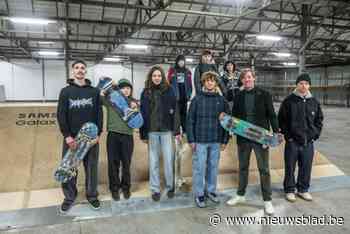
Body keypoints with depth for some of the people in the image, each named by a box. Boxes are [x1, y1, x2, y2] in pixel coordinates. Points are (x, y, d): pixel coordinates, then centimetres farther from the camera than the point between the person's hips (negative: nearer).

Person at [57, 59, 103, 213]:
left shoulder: (94, 91, 6)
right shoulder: (66, 91, 4)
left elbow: (99, 113, 3)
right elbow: (61, 114, -1)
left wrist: (98, 133, -6)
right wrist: (67, 136, -10)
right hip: (71, 137, 0)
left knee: (91, 167, 7)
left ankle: (92, 195, 23)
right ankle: (69, 197, 23)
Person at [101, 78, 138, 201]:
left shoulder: (133, 101, 8)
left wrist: (135, 108, -11)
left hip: (127, 136, 1)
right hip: (113, 135, -1)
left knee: (126, 163, 9)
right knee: (113, 163, 6)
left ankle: (126, 187, 28)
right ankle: (114, 188, 23)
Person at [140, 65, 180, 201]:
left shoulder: (169, 91, 2)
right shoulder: (145, 92, 4)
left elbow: (175, 111, 0)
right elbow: (143, 114, 3)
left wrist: (177, 130, -4)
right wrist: (143, 134, 1)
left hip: (167, 130, -1)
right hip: (152, 131, 1)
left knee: (169, 160, 4)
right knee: (153, 161, 8)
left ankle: (170, 187, 22)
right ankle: (155, 189, 20)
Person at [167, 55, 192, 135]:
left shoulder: (187, 71, 12)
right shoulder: (172, 70, 5)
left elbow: (190, 83, 11)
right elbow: (169, 82, 1)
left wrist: (189, 94, 4)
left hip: (184, 94, 3)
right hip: (175, 95, -3)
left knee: (184, 112, 7)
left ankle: (185, 129, 15)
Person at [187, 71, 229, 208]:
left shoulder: (221, 100, 4)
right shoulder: (197, 99, -1)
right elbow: (190, 120, -2)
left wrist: (225, 140, 3)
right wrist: (191, 139, -7)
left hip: (216, 141, 2)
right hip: (200, 140, -2)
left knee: (213, 167, 13)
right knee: (199, 168, 3)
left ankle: (211, 190, 30)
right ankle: (199, 194, 18)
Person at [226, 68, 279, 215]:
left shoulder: (264, 95, -2)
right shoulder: (238, 96, 5)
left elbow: (271, 115, -2)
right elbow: (234, 116, 10)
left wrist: (276, 132, -12)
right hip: (243, 137, 3)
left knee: (264, 169, 4)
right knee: (243, 167, 16)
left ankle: (267, 200, 17)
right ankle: (240, 195, 32)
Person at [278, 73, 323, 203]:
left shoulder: (314, 102, 7)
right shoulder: (288, 101, -4)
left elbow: (319, 120, 15)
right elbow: (281, 119, -2)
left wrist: (315, 135, 5)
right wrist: (287, 134, -7)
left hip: (308, 142, 3)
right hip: (292, 141, -3)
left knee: (306, 167, 12)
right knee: (290, 167, 6)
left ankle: (303, 189, 29)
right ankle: (289, 190, 21)